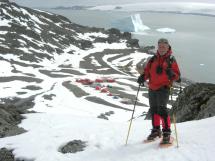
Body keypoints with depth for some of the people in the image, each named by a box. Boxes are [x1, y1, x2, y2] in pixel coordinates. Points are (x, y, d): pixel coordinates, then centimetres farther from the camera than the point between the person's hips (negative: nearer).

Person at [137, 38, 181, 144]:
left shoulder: (171, 60, 0)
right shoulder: (153, 59, 12)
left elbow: (177, 75, -2)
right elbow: (147, 71, 15)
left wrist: (172, 75, -24)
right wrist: (143, 77, -5)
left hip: (163, 88, -5)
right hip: (152, 88, 5)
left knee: (162, 109, -16)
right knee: (153, 109, 12)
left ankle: (166, 132, -7)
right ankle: (156, 130, 27)